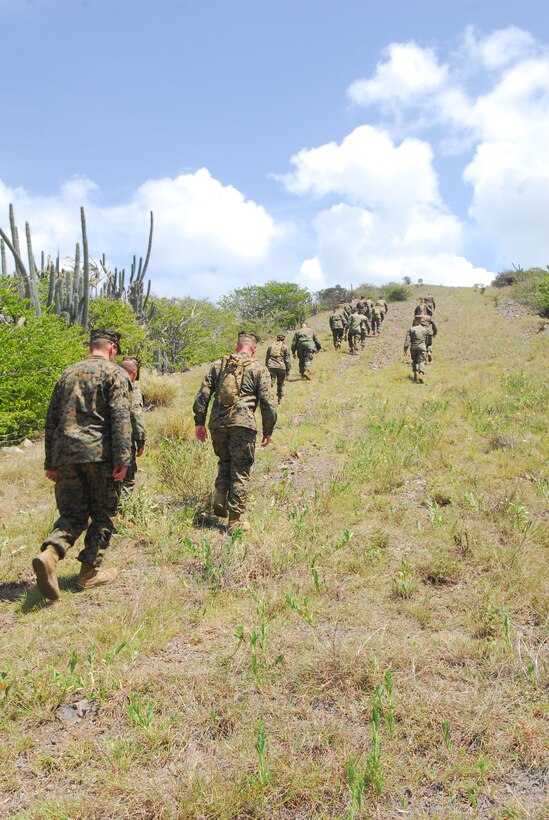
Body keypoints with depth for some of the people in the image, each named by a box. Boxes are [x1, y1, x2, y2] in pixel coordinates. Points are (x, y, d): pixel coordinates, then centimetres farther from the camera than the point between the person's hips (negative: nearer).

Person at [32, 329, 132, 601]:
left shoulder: (68, 373, 17)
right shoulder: (114, 373, 0)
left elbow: (52, 419, 17)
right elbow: (120, 417, -12)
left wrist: (51, 462, 20)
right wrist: (122, 459, -13)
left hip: (65, 455, 5)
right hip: (99, 454, -5)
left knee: (72, 514, 11)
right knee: (102, 514, 11)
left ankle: (49, 554, -14)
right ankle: (89, 572, 14)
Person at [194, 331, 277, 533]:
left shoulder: (218, 365, 13)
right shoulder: (258, 369, 4)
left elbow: (202, 396, 9)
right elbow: (268, 404, 0)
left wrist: (199, 422, 14)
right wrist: (268, 431, 8)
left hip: (217, 424, 3)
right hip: (243, 424, -3)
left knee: (225, 462, 26)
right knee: (240, 471, 5)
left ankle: (220, 500, 10)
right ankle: (235, 521, 7)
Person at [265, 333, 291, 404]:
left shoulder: (270, 347, 16)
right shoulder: (285, 348, 8)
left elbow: (266, 359, 20)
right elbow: (287, 361, 5)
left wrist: (266, 368, 26)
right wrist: (288, 371, 9)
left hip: (271, 367, 1)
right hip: (281, 367, -1)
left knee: (270, 383, -4)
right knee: (280, 384, 14)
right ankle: (279, 400, 22)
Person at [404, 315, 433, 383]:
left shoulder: (411, 329, 1)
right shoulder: (425, 329, 7)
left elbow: (407, 340, -6)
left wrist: (405, 350, -6)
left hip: (414, 347, 1)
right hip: (422, 347, -1)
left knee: (414, 361, 20)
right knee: (421, 362, -5)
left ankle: (415, 374, 15)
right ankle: (421, 374, -26)